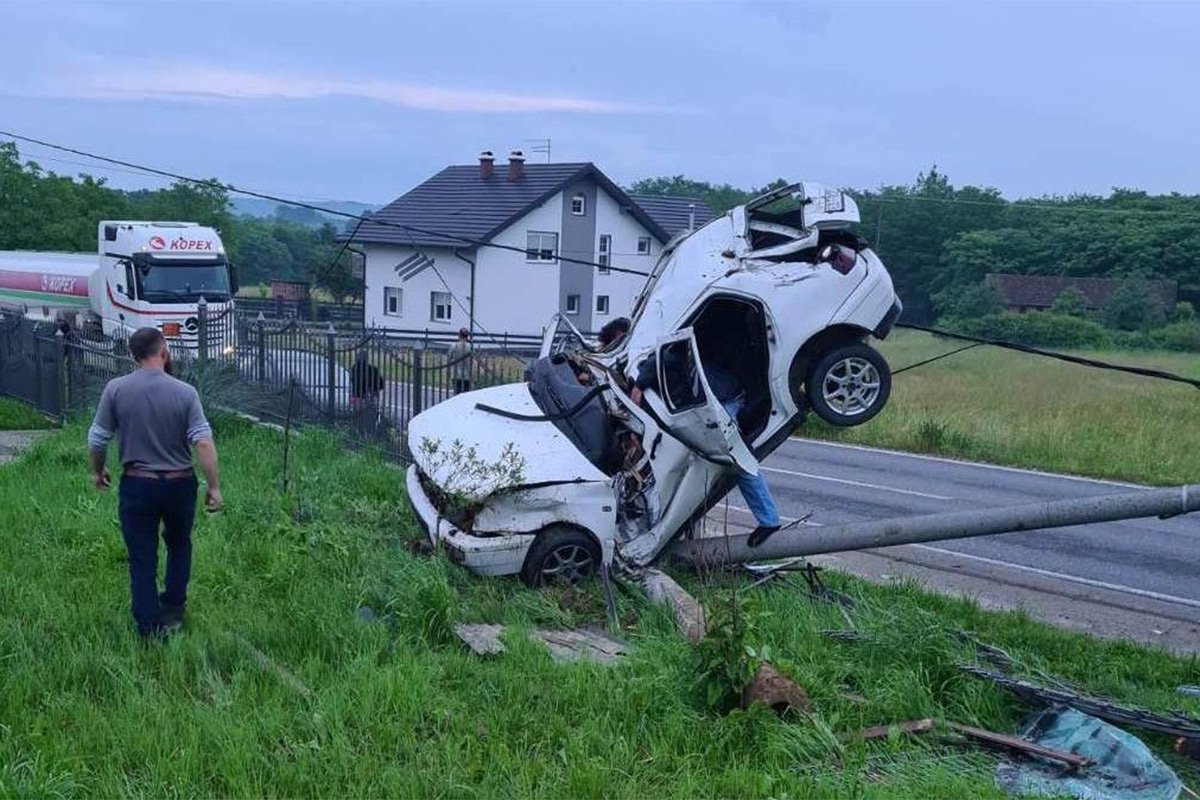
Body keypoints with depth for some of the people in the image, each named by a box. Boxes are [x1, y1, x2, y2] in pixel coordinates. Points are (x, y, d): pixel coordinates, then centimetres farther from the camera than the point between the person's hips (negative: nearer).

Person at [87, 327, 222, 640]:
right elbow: (203, 443, -15)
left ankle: (149, 628, 12)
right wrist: (214, 487, -8)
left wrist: (97, 471, 15)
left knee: (142, 558, 9)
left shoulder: (116, 389, -8)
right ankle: (173, 611, 29)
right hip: (179, 484, 0)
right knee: (179, 546, 24)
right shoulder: (185, 392, -10)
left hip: (137, 485, 0)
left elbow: (97, 439, -3)